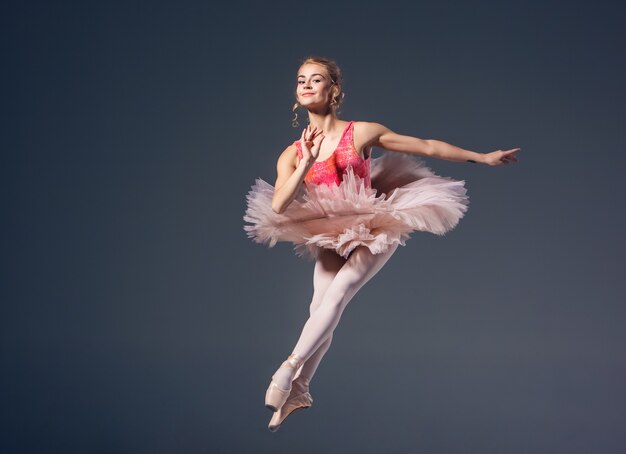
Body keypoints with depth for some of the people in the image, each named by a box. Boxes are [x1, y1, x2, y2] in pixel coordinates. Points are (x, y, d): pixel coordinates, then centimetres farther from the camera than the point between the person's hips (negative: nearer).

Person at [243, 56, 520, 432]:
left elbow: (427, 147, -5)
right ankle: (299, 391, 17)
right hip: (330, 238, 4)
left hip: (373, 231, -4)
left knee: (335, 295, -22)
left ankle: (290, 371, -20)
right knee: (319, 310, 2)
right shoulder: (292, 154, -4)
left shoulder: (361, 133, -13)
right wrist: (306, 164, -27)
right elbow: (278, 206, -17)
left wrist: (483, 158, 0)